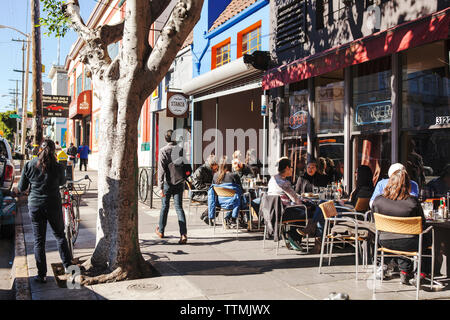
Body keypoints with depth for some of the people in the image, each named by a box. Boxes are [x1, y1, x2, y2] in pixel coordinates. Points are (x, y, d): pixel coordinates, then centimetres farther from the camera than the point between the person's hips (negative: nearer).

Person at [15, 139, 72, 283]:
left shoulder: (29, 165, -7)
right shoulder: (58, 167, -11)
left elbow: (21, 188, 1)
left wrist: (16, 190, 23)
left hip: (35, 206, 1)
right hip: (53, 206, -1)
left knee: (39, 240, 9)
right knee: (60, 235, 18)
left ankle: (41, 275, 13)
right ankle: (67, 265, 21)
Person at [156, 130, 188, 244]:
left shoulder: (163, 150, -7)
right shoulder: (181, 149, 1)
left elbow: (161, 170, -14)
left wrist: (160, 187, -16)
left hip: (168, 183, -1)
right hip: (179, 183, 1)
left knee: (165, 206, 15)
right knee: (179, 207, 0)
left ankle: (161, 231, 31)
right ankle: (183, 234, -13)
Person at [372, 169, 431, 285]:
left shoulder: (378, 200, -12)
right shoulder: (413, 202, -19)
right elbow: (422, 223, -4)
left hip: (386, 242, 4)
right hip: (409, 244, -3)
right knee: (427, 237, 29)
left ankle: (405, 272, 42)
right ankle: (421, 274, 33)